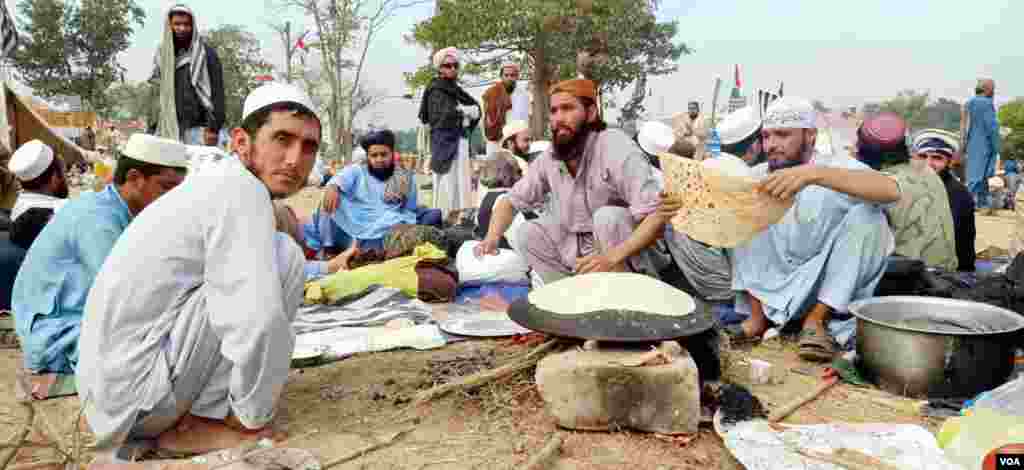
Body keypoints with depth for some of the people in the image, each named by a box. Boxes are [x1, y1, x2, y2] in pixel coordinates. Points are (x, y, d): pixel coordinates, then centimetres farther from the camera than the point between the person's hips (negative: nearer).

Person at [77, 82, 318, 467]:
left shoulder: (214, 186, 14)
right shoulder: (241, 188, -16)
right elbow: (260, 319, -29)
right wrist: (254, 415, -15)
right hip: (138, 393, -9)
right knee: (283, 254, -13)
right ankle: (205, 421, -6)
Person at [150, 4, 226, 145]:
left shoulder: (206, 53, 1)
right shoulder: (162, 54, 16)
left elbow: (217, 92, -5)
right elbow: (158, 94, 19)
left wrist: (214, 127, -14)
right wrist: (152, 128, 12)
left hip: (197, 128, -4)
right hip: (168, 128, 5)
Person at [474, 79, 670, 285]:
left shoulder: (617, 149, -25)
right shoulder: (548, 159, -6)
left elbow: (657, 216, -33)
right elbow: (510, 201, 5)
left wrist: (612, 257, -45)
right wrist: (492, 237, -16)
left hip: (626, 257, -6)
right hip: (580, 256, 6)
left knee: (608, 216, -31)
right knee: (526, 233, -6)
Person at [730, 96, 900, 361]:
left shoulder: (835, 166, -15)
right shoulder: (759, 175, -3)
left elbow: (891, 190, -35)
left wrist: (814, 174, -46)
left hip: (828, 288, -3)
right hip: (772, 287, 3)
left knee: (866, 215, -25)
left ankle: (816, 319, -17)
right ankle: (758, 316, -10)